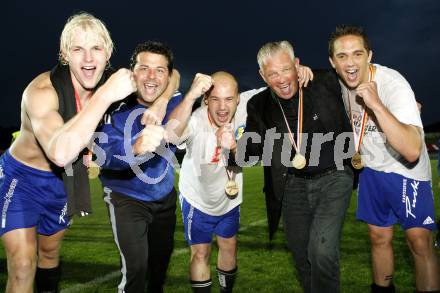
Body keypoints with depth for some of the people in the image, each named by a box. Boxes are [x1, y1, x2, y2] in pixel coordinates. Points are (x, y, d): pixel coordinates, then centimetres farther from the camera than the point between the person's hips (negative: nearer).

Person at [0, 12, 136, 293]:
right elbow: (60, 153, -50)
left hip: (62, 180, 5)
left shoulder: (108, 83, -15)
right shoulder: (41, 91, -33)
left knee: (50, 252, 23)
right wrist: (106, 95, -50)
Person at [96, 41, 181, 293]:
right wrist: (136, 148, -57)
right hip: (127, 198, -4)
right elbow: (105, 155, -37)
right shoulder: (117, 107, -23)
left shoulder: (176, 102, -11)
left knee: (161, 260, 20)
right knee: (136, 266, -14)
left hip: (165, 197, 4)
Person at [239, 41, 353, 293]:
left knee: (322, 251, -18)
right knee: (302, 258, 13)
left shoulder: (326, 83, -11)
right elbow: (252, 151, 2)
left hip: (333, 177, -2)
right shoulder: (259, 106, -5)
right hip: (293, 185, 3)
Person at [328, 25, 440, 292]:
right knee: (379, 237, 14)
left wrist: (376, 104, -43)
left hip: (406, 170, -5)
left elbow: (412, 151, -40)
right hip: (371, 168, 5)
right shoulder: (340, 81, -12)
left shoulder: (393, 84, -29)